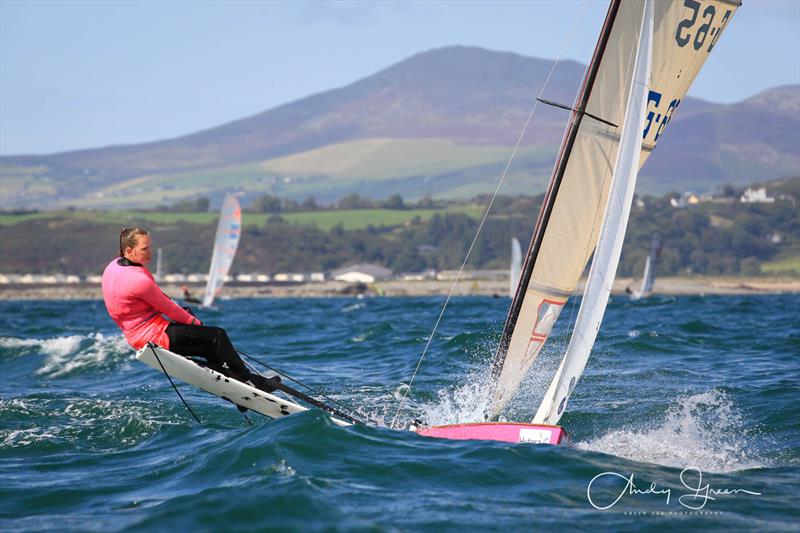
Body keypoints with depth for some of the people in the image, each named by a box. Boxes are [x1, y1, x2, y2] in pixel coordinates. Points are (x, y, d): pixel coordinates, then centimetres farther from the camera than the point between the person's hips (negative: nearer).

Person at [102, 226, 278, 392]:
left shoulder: (113, 266, 7)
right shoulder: (139, 280, -26)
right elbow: (168, 309, -14)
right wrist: (195, 322, 3)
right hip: (153, 335, -11)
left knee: (211, 349, 18)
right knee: (217, 336, -6)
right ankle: (249, 381, 3)